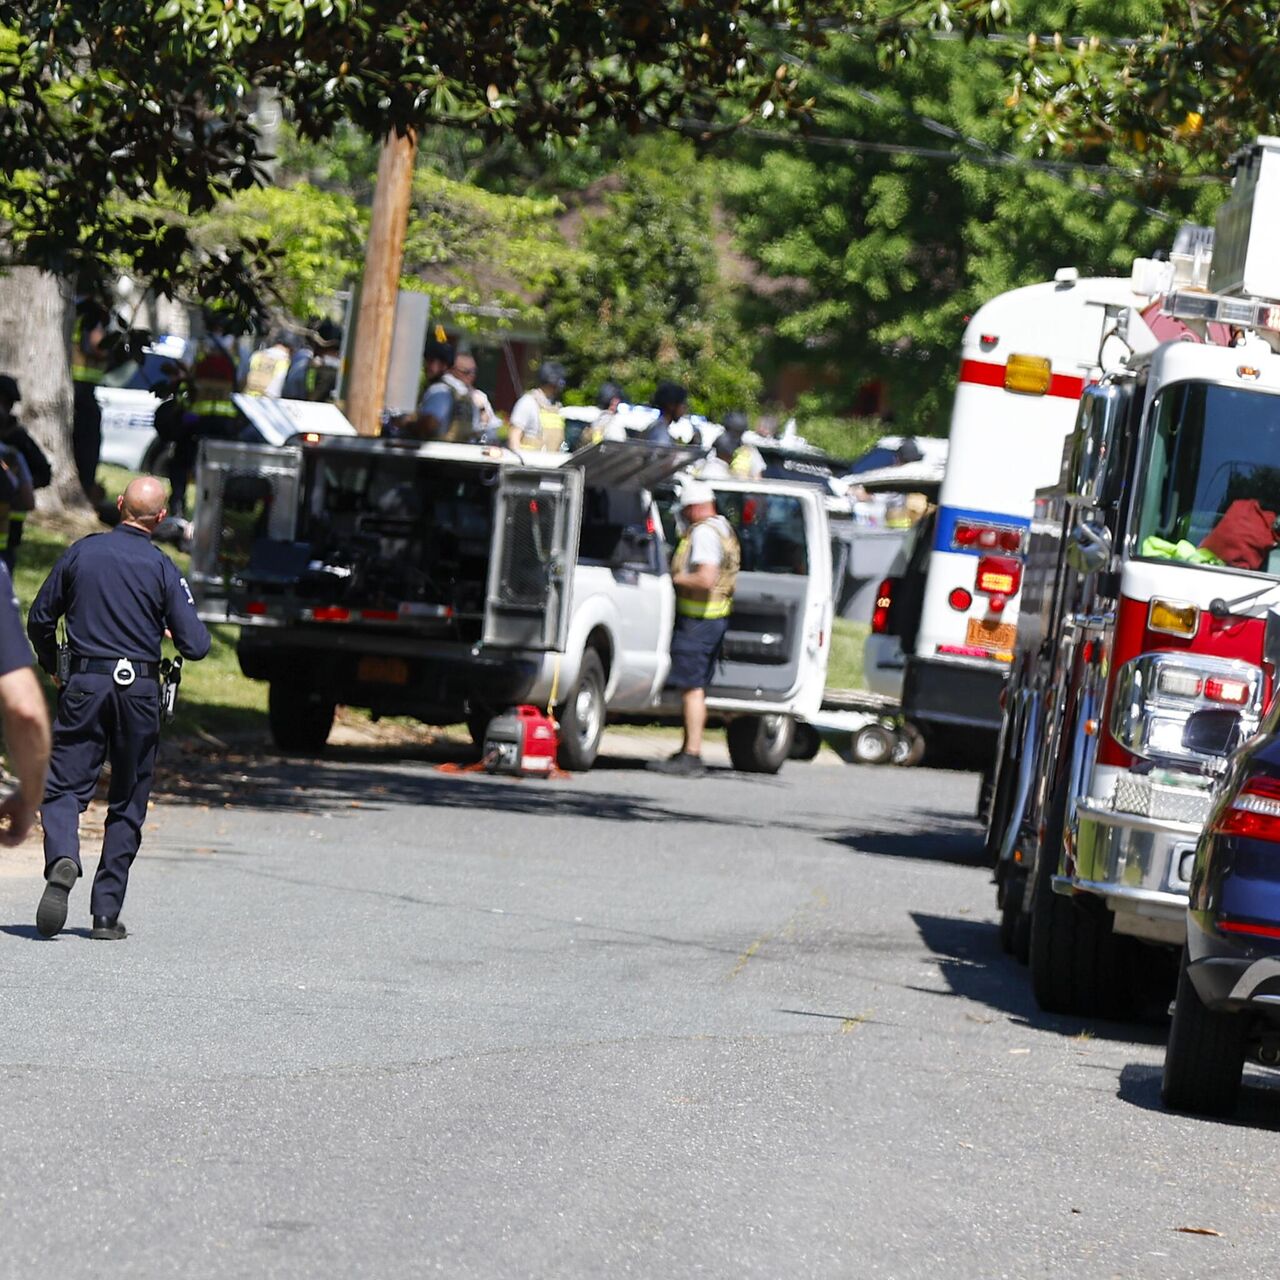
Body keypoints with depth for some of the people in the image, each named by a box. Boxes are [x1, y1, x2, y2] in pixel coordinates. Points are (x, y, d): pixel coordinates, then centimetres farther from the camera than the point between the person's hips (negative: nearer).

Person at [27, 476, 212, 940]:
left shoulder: (81, 553, 1)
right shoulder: (162, 568, -5)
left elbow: (39, 620, 7)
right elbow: (196, 645, -8)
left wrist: (52, 667, 25)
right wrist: (173, 630, 16)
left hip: (84, 686, 1)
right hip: (139, 691, 0)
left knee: (64, 787, 2)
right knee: (127, 803, 10)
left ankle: (62, 859, -30)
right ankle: (106, 913, 8)